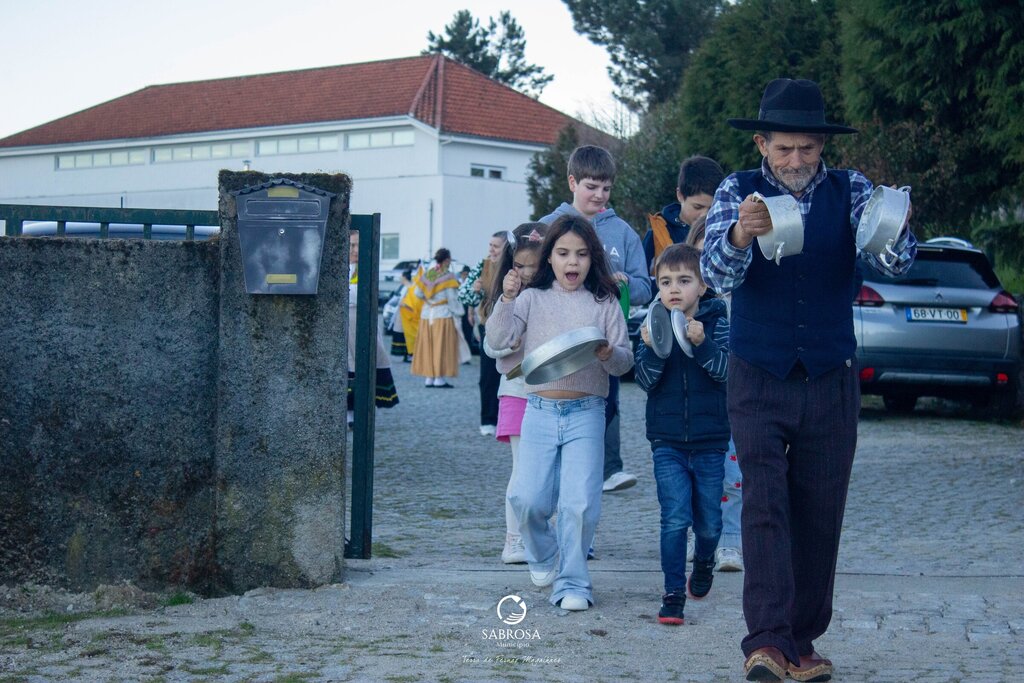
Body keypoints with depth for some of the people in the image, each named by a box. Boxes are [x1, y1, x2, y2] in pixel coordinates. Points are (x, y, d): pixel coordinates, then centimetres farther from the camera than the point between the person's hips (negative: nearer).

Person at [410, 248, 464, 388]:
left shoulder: (427, 275, 6)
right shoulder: (447, 277, -10)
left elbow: (418, 294, 10)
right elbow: (452, 299, -10)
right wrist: (457, 313, -1)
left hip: (426, 315, 5)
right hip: (443, 314, -5)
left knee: (428, 345, 9)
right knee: (442, 346, -2)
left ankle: (428, 377, 9)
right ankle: (440, 378, -4)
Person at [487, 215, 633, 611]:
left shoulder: (604, 303, 7)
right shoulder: (532, 299, 8)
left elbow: (625, 360, 5)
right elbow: (499, 340, -3)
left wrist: (609, 354, -17)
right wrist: (506, 299, -15)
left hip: (586, 413, -1)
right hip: (540, 411, 1)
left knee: (580, 502, -8)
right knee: (528, 498, -4)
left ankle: (572, 582, 6)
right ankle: (543, 558, 26)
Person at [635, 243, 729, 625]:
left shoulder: (716, 322, -2)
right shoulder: (652, 326, 2)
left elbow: (726, 371, -15)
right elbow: (645, 381, -7)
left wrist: (702, 344, -30)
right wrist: (653, 348, -24)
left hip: (710, 442, 0)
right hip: (667, 442, 0)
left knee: (708, 522, 11)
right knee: (675, 519, -10)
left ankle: (704, 563, 42)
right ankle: (673, 594, -1)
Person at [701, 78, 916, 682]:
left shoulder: (851, 191, 0)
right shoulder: (738, 192, -3)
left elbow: (895, 262, -15)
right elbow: (717, 275, -18)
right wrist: (739, 236, -40)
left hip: (831, 382, 2)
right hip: (759, 378, -2)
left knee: (820, 516, 5)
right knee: (765, 504, -13)